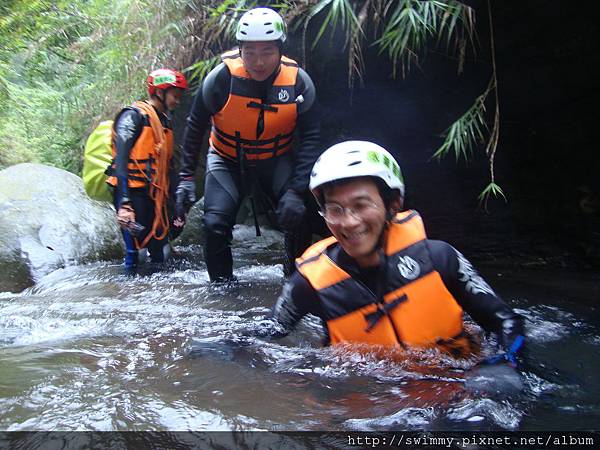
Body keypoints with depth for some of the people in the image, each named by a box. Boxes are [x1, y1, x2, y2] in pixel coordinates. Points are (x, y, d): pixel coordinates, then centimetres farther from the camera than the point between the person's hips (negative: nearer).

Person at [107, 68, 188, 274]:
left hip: (155, 197, 8)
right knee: (136, 249, -10)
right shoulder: (134, 116, -8)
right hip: (133, 195, -8)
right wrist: (124, 204, -26)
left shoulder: (165, 122, 17)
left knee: (159, 251, 7)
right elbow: (120, 161, -17)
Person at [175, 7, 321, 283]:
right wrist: (186, 176, -8)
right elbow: (195, 126, -7)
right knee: (215, 224, -17)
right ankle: (222, 286, 7)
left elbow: (310, 138, -13)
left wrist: (297, 190, -23)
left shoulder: (298, 81, -18)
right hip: (227, 161, 0)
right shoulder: (222, 77, -21)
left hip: (276, 159, 1)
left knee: (296, 214, -18)